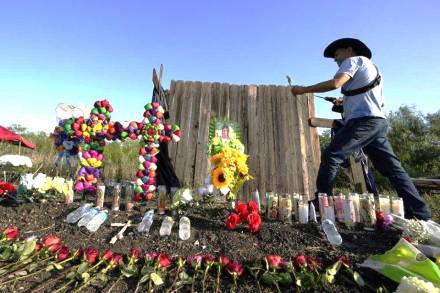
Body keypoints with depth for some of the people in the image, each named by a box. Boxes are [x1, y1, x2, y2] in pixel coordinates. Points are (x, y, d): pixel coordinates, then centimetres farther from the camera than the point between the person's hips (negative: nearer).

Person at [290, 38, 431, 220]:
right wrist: (347, 102, 34)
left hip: (363, 121, -10)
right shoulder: (372, 68, 33)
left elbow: (335, 83, -16)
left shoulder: (354, 60, 6)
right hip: (378, 121, 10)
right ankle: (421, 214, 11)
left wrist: (303, 90, -10)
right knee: (392, 168, 8)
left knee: (331, 156, -14)